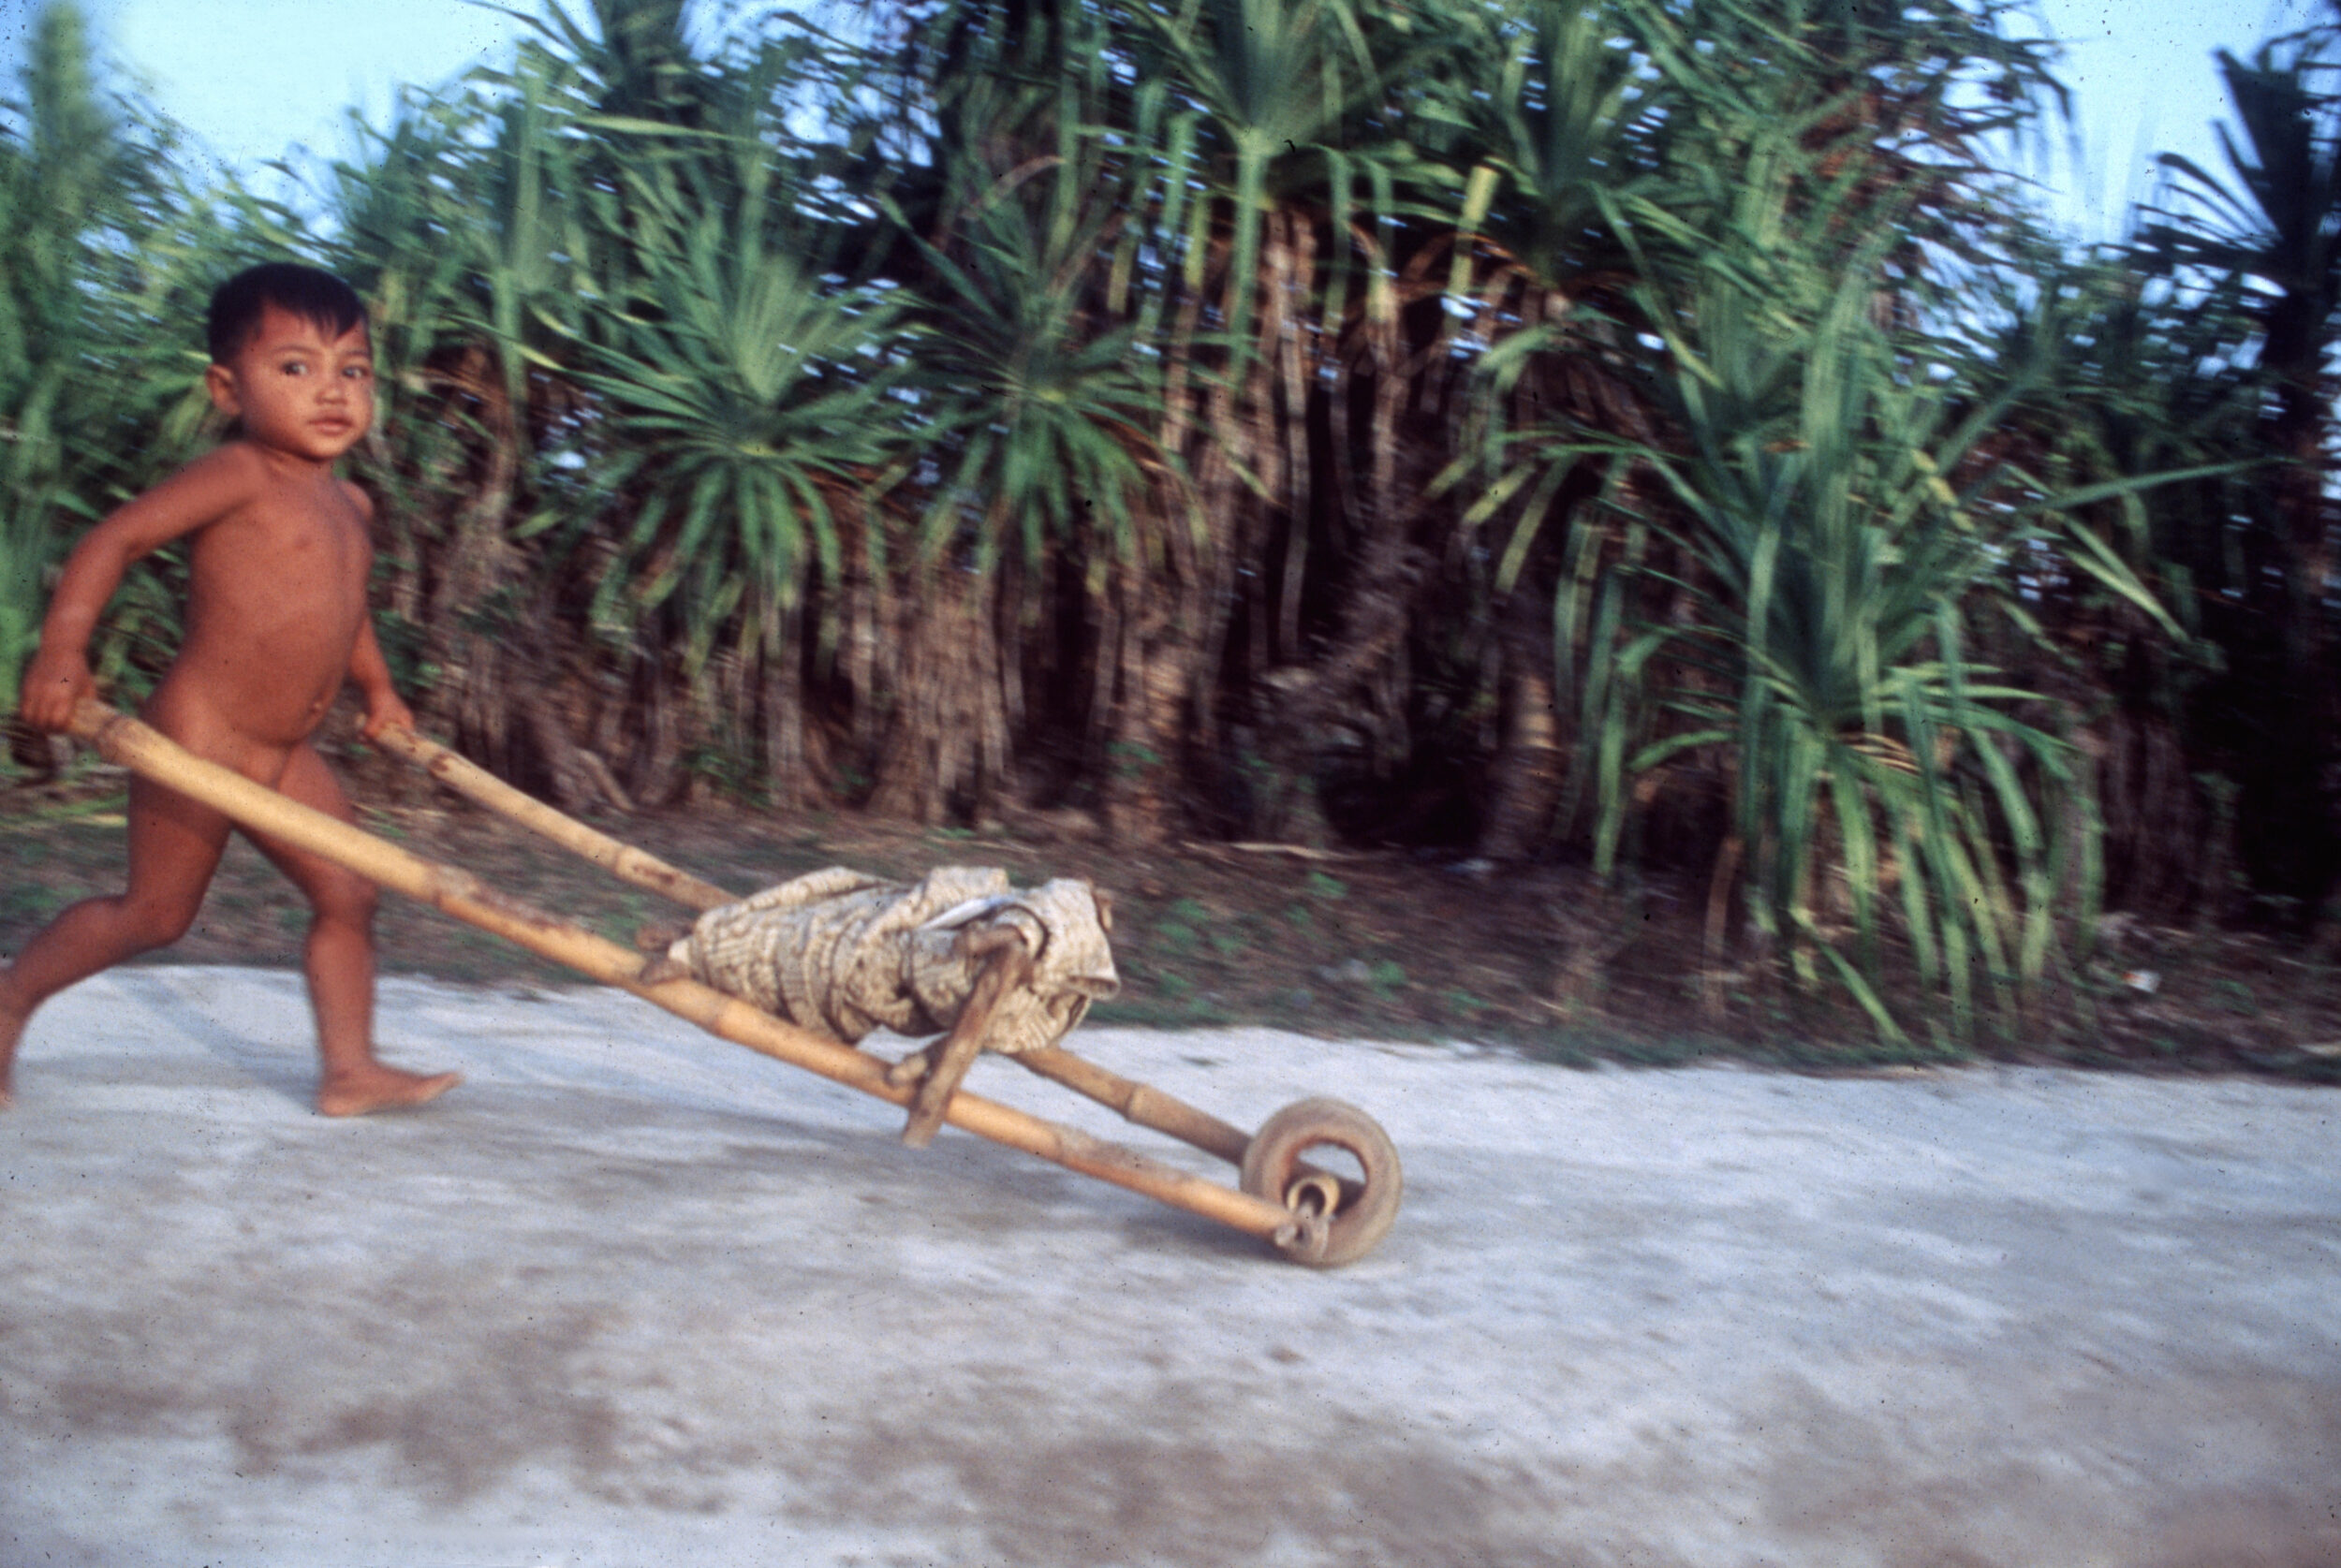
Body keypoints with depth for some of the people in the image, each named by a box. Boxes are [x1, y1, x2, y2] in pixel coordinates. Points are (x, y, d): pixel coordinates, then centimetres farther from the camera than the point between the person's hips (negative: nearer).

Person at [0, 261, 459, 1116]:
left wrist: (378, 688, 28)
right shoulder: (240, 475, -14)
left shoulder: (350, 504, 12)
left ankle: (350, 1069, 10)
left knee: (349, 894, 4)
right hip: (196, 740, -8)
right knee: (156, 911, 3)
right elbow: (115, 537, -17)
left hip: (285, 756, 8)